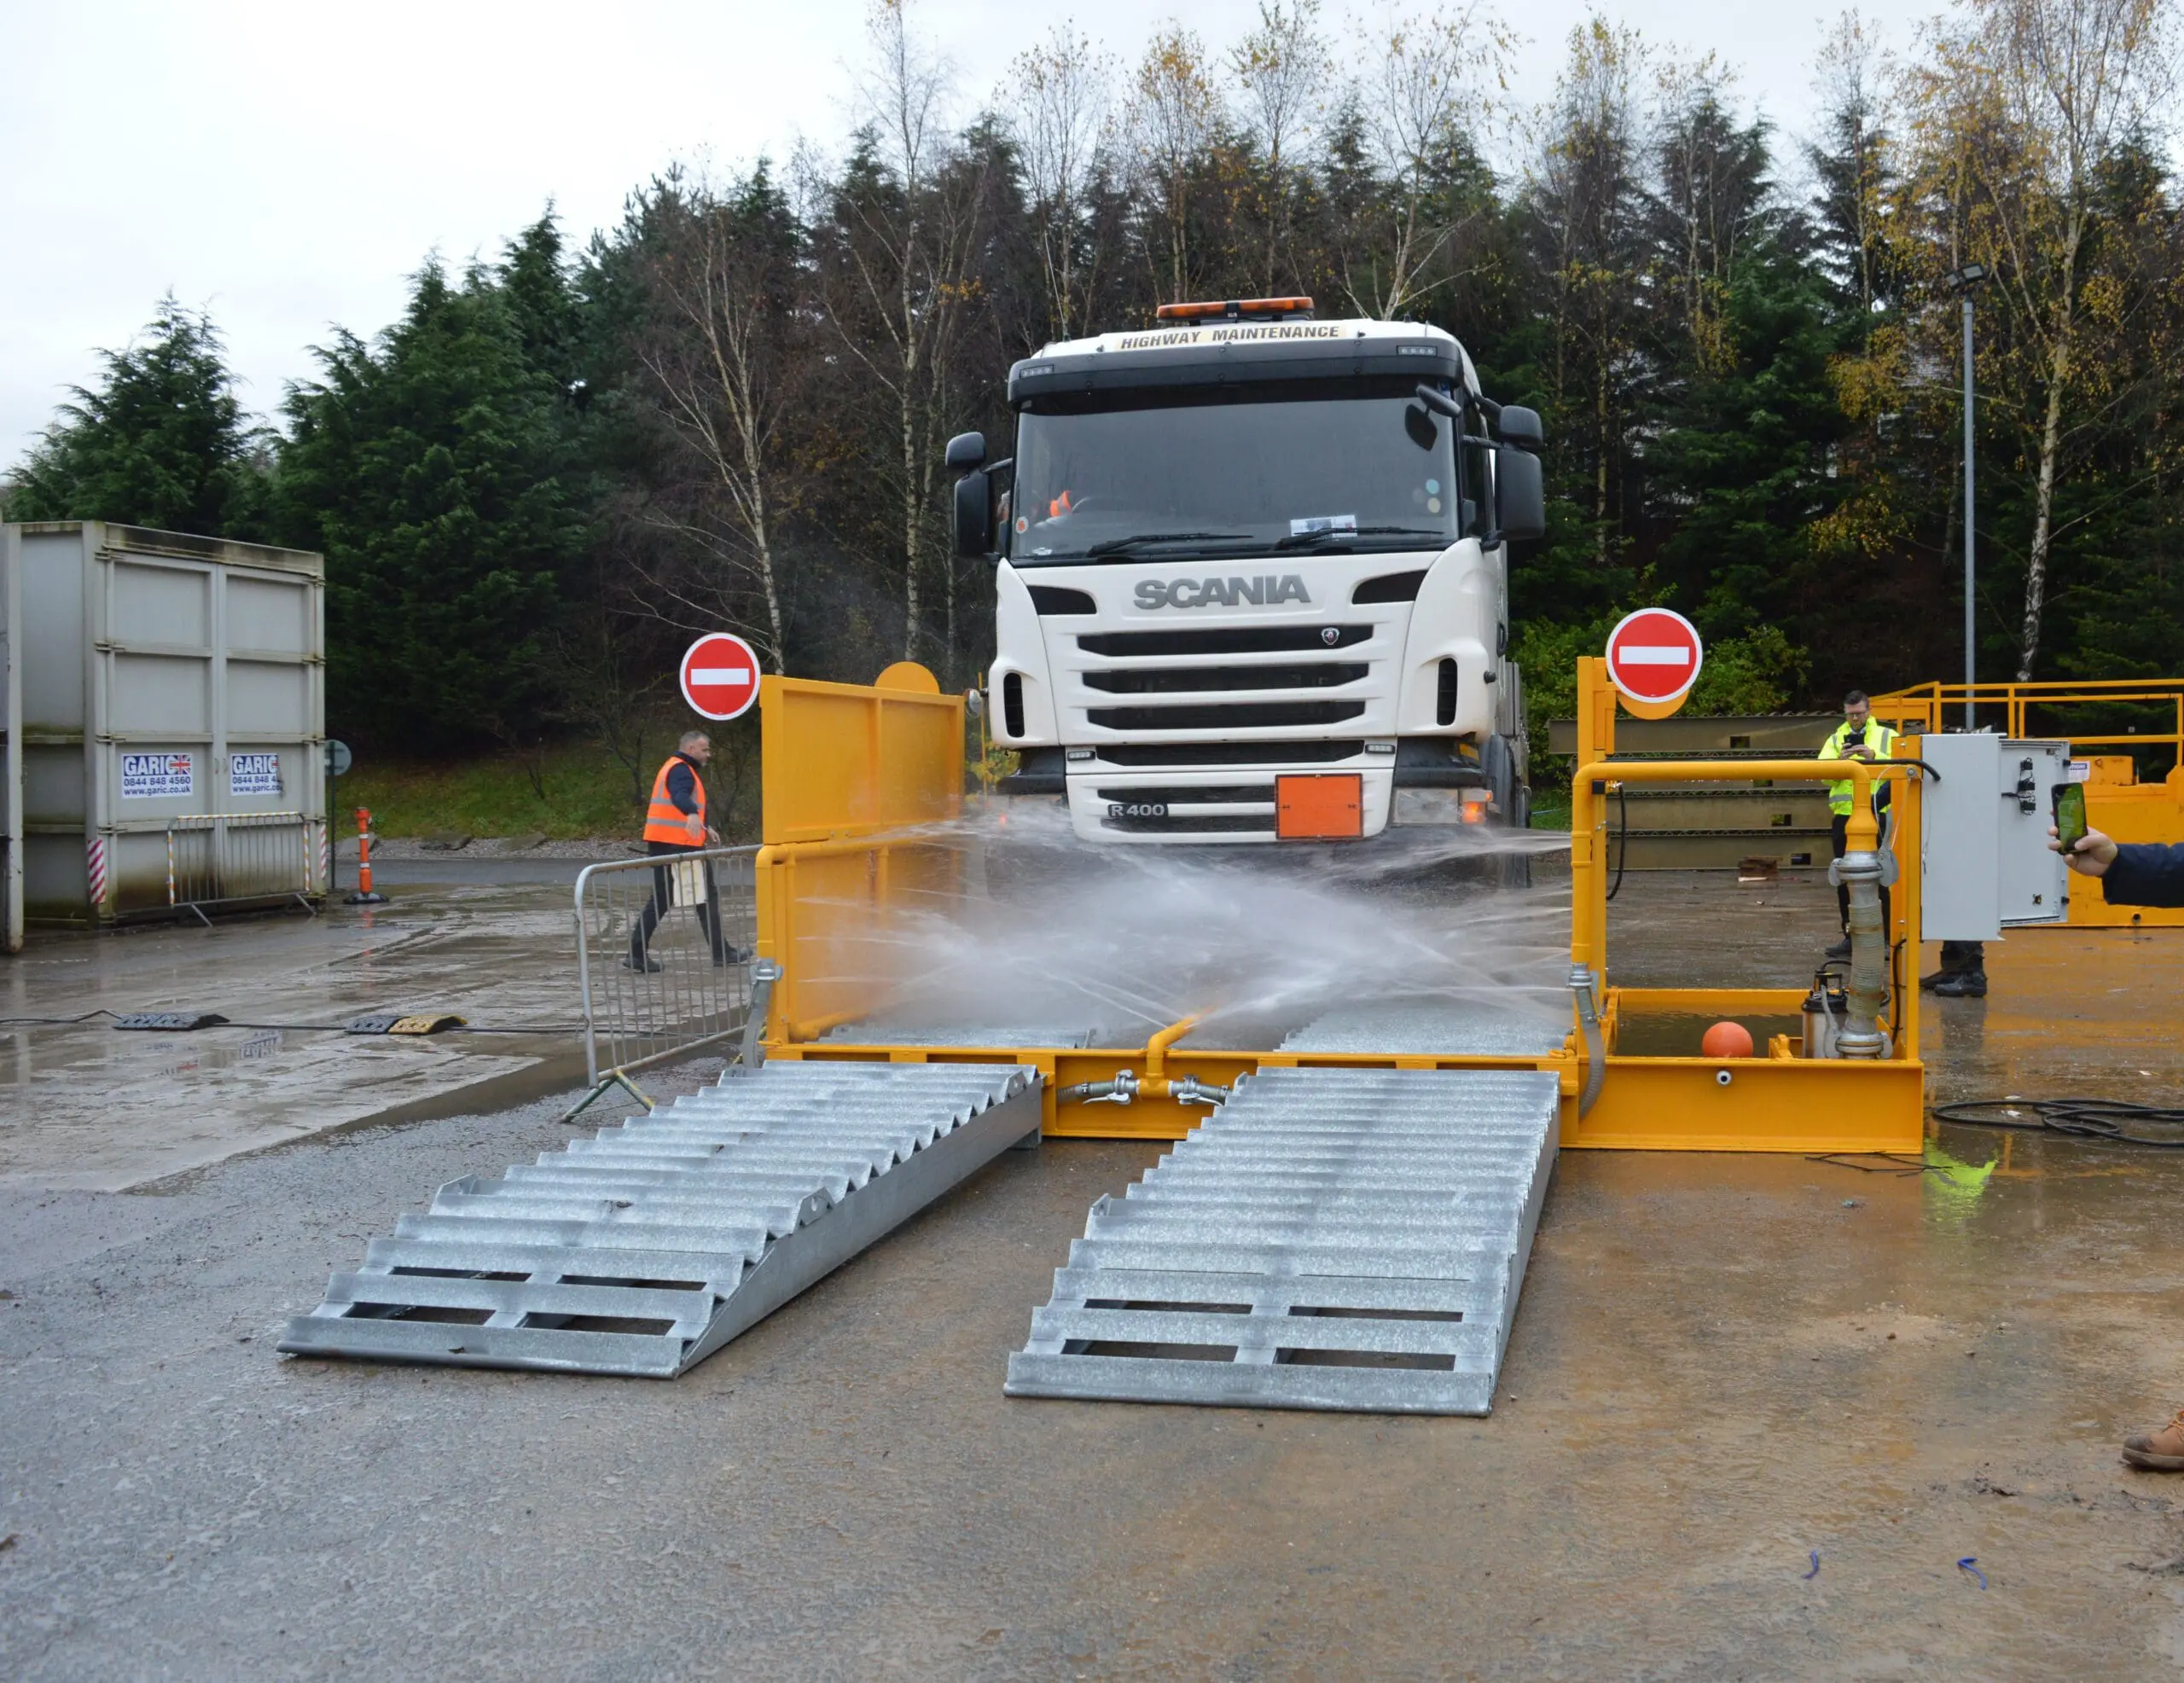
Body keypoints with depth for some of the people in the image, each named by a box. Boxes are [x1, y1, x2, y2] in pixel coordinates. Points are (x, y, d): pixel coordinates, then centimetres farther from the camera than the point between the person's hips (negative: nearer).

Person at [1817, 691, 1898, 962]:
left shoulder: (1887, 736, 6)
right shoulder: (1835, 740, 13)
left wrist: (1874, 757, -22)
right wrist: (1839, 761, -20)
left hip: (1878, 816, -3)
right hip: (1844, 817, 3)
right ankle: (1850, 936, 17)